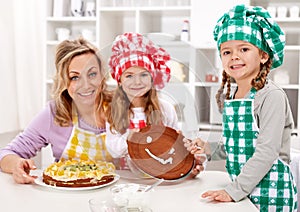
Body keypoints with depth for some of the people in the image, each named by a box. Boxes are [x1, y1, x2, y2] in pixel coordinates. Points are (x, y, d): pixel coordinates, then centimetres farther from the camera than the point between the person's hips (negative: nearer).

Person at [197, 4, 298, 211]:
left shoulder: (271, 96, -15)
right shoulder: (227, 98, 7)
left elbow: (267, 152, -20)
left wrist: (234, 191, -22)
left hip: (271, 193, -6)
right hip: (242, 189, 6)